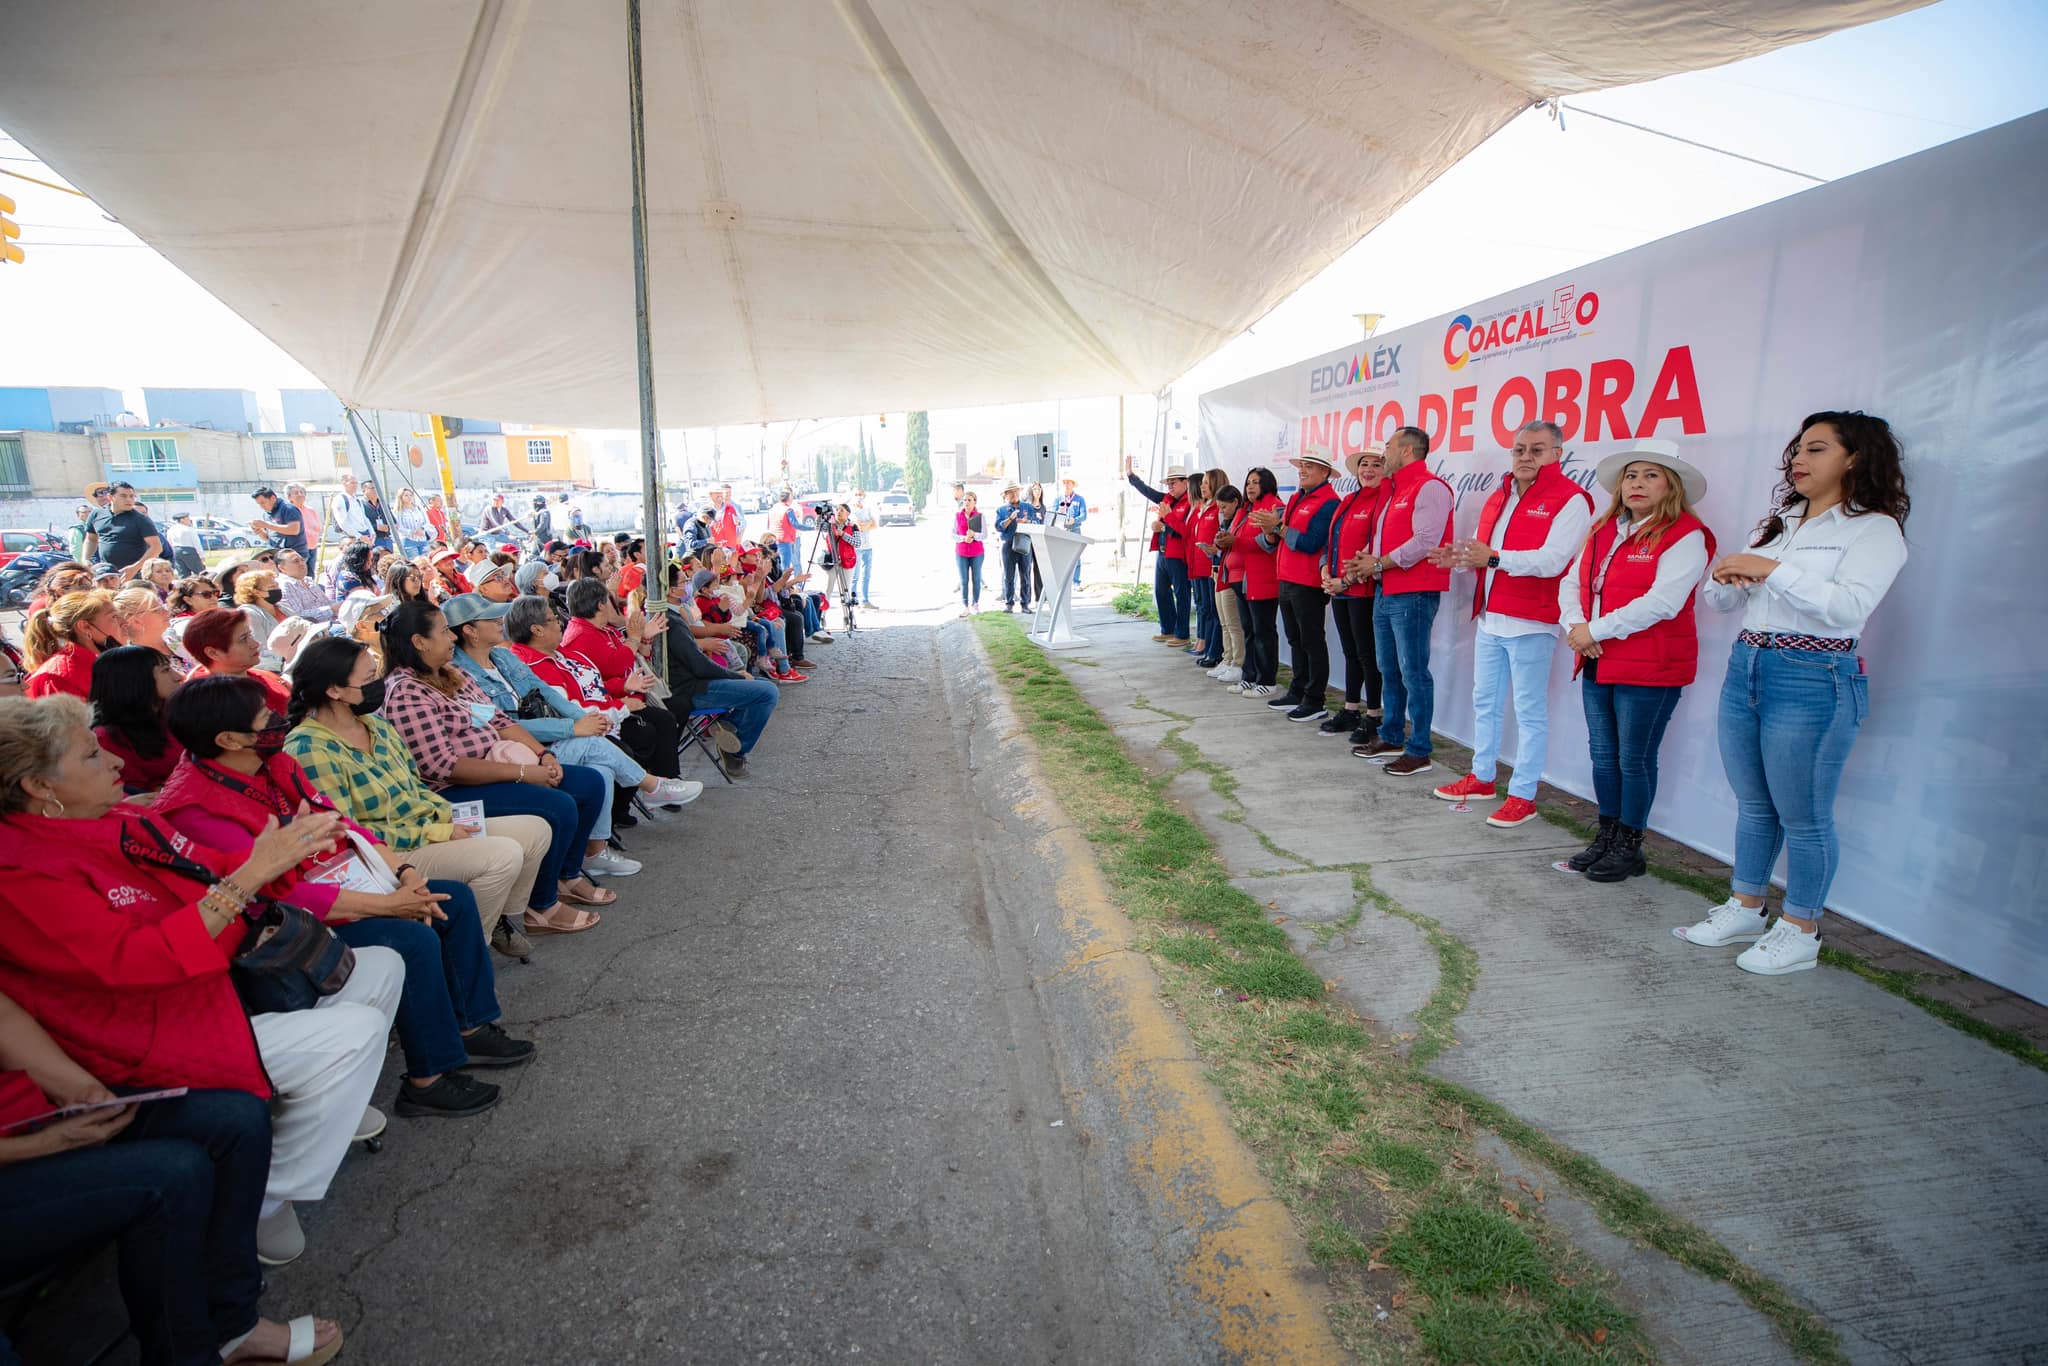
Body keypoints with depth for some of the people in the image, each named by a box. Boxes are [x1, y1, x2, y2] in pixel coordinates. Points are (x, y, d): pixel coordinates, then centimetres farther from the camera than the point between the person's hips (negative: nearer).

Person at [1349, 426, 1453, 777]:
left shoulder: (1429, 488, -11)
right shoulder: (1393, 490, 20)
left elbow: (1425, 543, -20)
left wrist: (1379, 564, -15)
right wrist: (1365, 560, 1)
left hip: (1413, 594, -10)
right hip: (1385, 592, 10)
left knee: (1413, 672, -6)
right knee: (1389, 670, 16)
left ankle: (1419, 751, 1)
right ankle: (1392, 737, 28)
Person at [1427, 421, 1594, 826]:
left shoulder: (1569, 500, -9)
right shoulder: (1499, 497, 16)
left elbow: (1552, 560, -20)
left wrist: (1494, 557, -29)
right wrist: (1461, 558, -3)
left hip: (1530, 624, -8)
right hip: (1490, 618, 8)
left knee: (1530, 712, -1)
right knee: (1485, 703, 17)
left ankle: (1523, 796, 7)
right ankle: (1481, 777, 30)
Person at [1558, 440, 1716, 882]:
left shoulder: (1685, 536, -10)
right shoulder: (1604, 531, 13)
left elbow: (1661, 602, -20)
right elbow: (1572, 583, 9)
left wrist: (1596, 630, -19)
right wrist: (1574, 624, -10)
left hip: (1650, 669, -7)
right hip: (1598, 663, 7)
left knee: (1634, 758, 2)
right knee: (1602, 754, 14)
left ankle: (1629, 848, 16)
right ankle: (1606, 837, 27)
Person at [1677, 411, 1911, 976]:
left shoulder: (1875, 528, -5)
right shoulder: (1777, 524, 15)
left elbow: (1849, 605, -21)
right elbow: (1721, 602, 14)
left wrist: (1772, 570, -20)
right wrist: (1727, 577, -7)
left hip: (1813, 680, -7)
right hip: (1745, 668, 7)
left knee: (1803, 816, 2)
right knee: (1753, 806, 16)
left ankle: (1800, 933, 15)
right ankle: (1744, 910, 28)